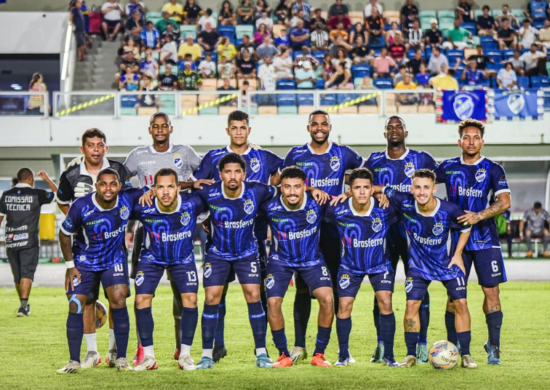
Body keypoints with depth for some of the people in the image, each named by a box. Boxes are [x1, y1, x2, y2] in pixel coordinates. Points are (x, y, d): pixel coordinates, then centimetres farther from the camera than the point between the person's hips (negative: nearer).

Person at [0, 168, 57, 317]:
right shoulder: (36, 194, -5)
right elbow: (57, 194, 7)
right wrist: (47, 179, 19)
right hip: (29, 241, -4)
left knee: (17, 276, 13)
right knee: (27, 273, -6)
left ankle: (24, 304, 26)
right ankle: (23, 305, -19)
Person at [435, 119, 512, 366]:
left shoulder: (492, 170, 0)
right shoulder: (448, 167, 7)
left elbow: (505, 202, -11)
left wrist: (478, 216, -22)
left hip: (485, 238, -1)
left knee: (491, 291, -5)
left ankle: (493, 346, 3)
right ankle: (452, 346, 8)